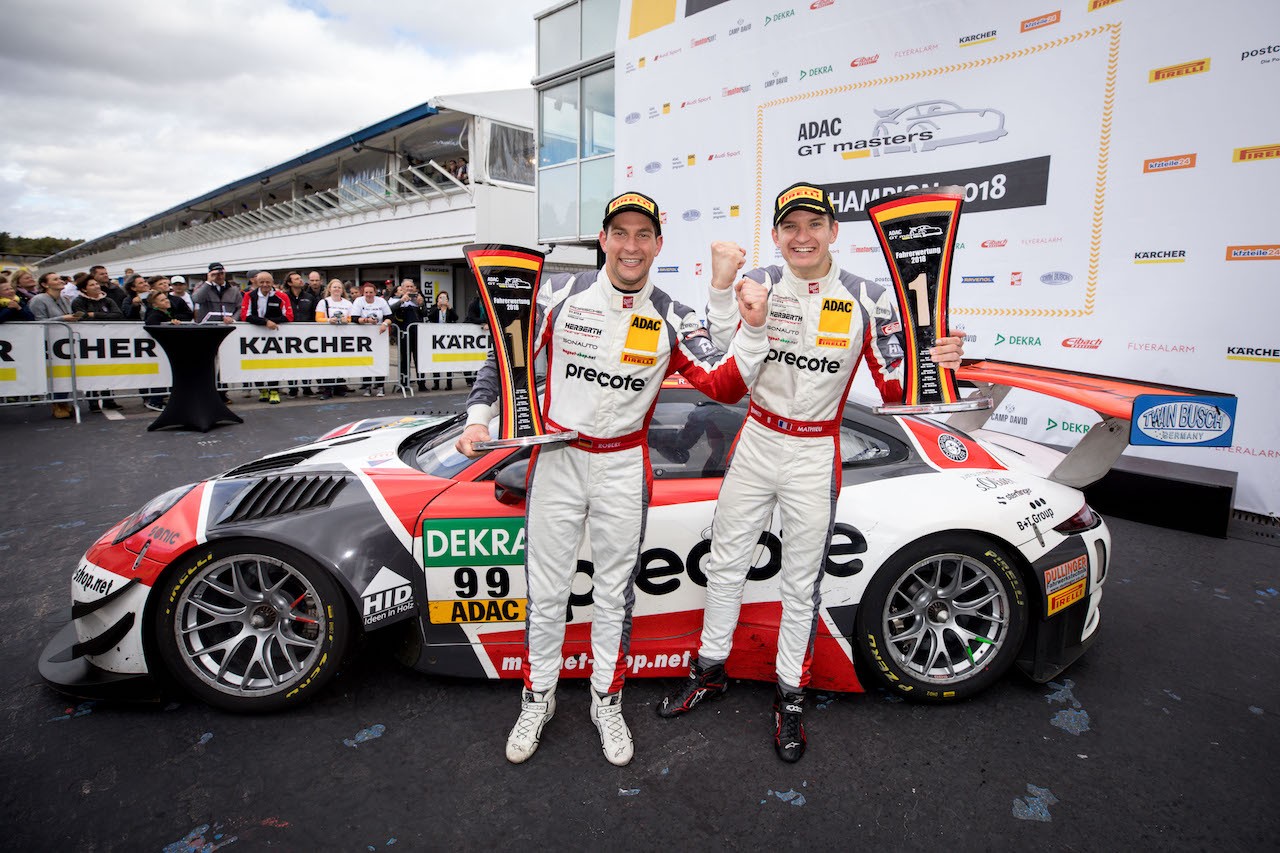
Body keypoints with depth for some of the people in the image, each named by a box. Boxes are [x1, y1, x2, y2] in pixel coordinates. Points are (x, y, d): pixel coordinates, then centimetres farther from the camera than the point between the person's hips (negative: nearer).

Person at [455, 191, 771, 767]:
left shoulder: (672, 320, -3)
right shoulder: (560, 294, -4)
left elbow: (726, 388, -12)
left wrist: (752, 328, -25)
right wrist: (479, 417, -3)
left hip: (624, 469, 1)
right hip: (556, 460, 0)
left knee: (614, 593, 13)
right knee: (546, 589, 10)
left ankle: (607, 702, 34)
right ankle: (538, 699, 32)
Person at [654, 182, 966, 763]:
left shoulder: (868, 298, -8)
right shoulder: (757, 284, -4)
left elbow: (893, 389, -7)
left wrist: (934, 363, -27)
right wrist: (721, 284, -31)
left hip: (814, 456, -2)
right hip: (755, 443, 2)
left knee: (802, 583, 11)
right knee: (725, 563, 13)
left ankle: (790, 694, 32)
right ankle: (710, 671, 35)